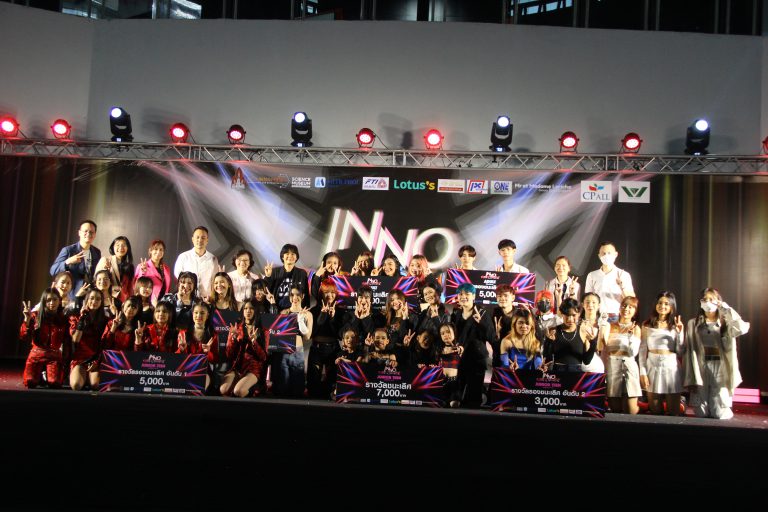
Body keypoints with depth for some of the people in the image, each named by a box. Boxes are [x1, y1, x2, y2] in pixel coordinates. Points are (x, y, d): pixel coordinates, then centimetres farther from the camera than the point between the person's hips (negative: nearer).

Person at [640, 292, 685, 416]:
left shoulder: (676, 326, 5)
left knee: (674, 412, 4)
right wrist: (643, 372, -4)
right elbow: (643, 350, 3)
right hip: (653, 367, 0)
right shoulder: (647, 325, 6)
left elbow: (680, 352, -1)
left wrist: (680, 332, -10)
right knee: (655, 411, 6)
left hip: (671, 367, 0)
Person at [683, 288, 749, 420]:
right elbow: (689, 352, 3)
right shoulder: (693, 324, 10)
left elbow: (742, 329, -15)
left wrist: (726, 308, -7)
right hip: (700, 369, 1)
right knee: (701, 414, -3)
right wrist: (690, 379, -6)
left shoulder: (726, 323, 10)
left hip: (720, 369, -1)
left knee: (720, 414, -6)